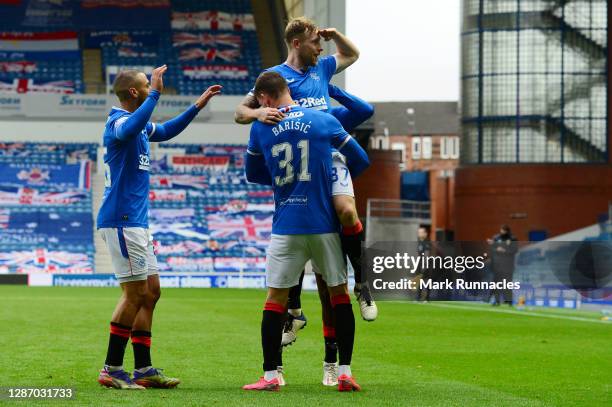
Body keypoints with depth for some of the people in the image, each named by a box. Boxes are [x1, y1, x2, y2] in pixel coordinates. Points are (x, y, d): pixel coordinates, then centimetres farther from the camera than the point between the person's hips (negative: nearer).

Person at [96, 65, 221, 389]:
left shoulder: (139, 124, 17)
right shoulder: (118, 121, -14)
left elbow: (165, 131, 37)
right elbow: (131, 128, -40)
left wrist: (198, 105, 33)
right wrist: (155, 93, -36)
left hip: (136, 223, 10)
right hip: (121, 221, -10)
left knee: (150, 292, 10)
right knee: (136, 293, -10)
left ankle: (144, 370, 12)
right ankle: (112, 370, -6)